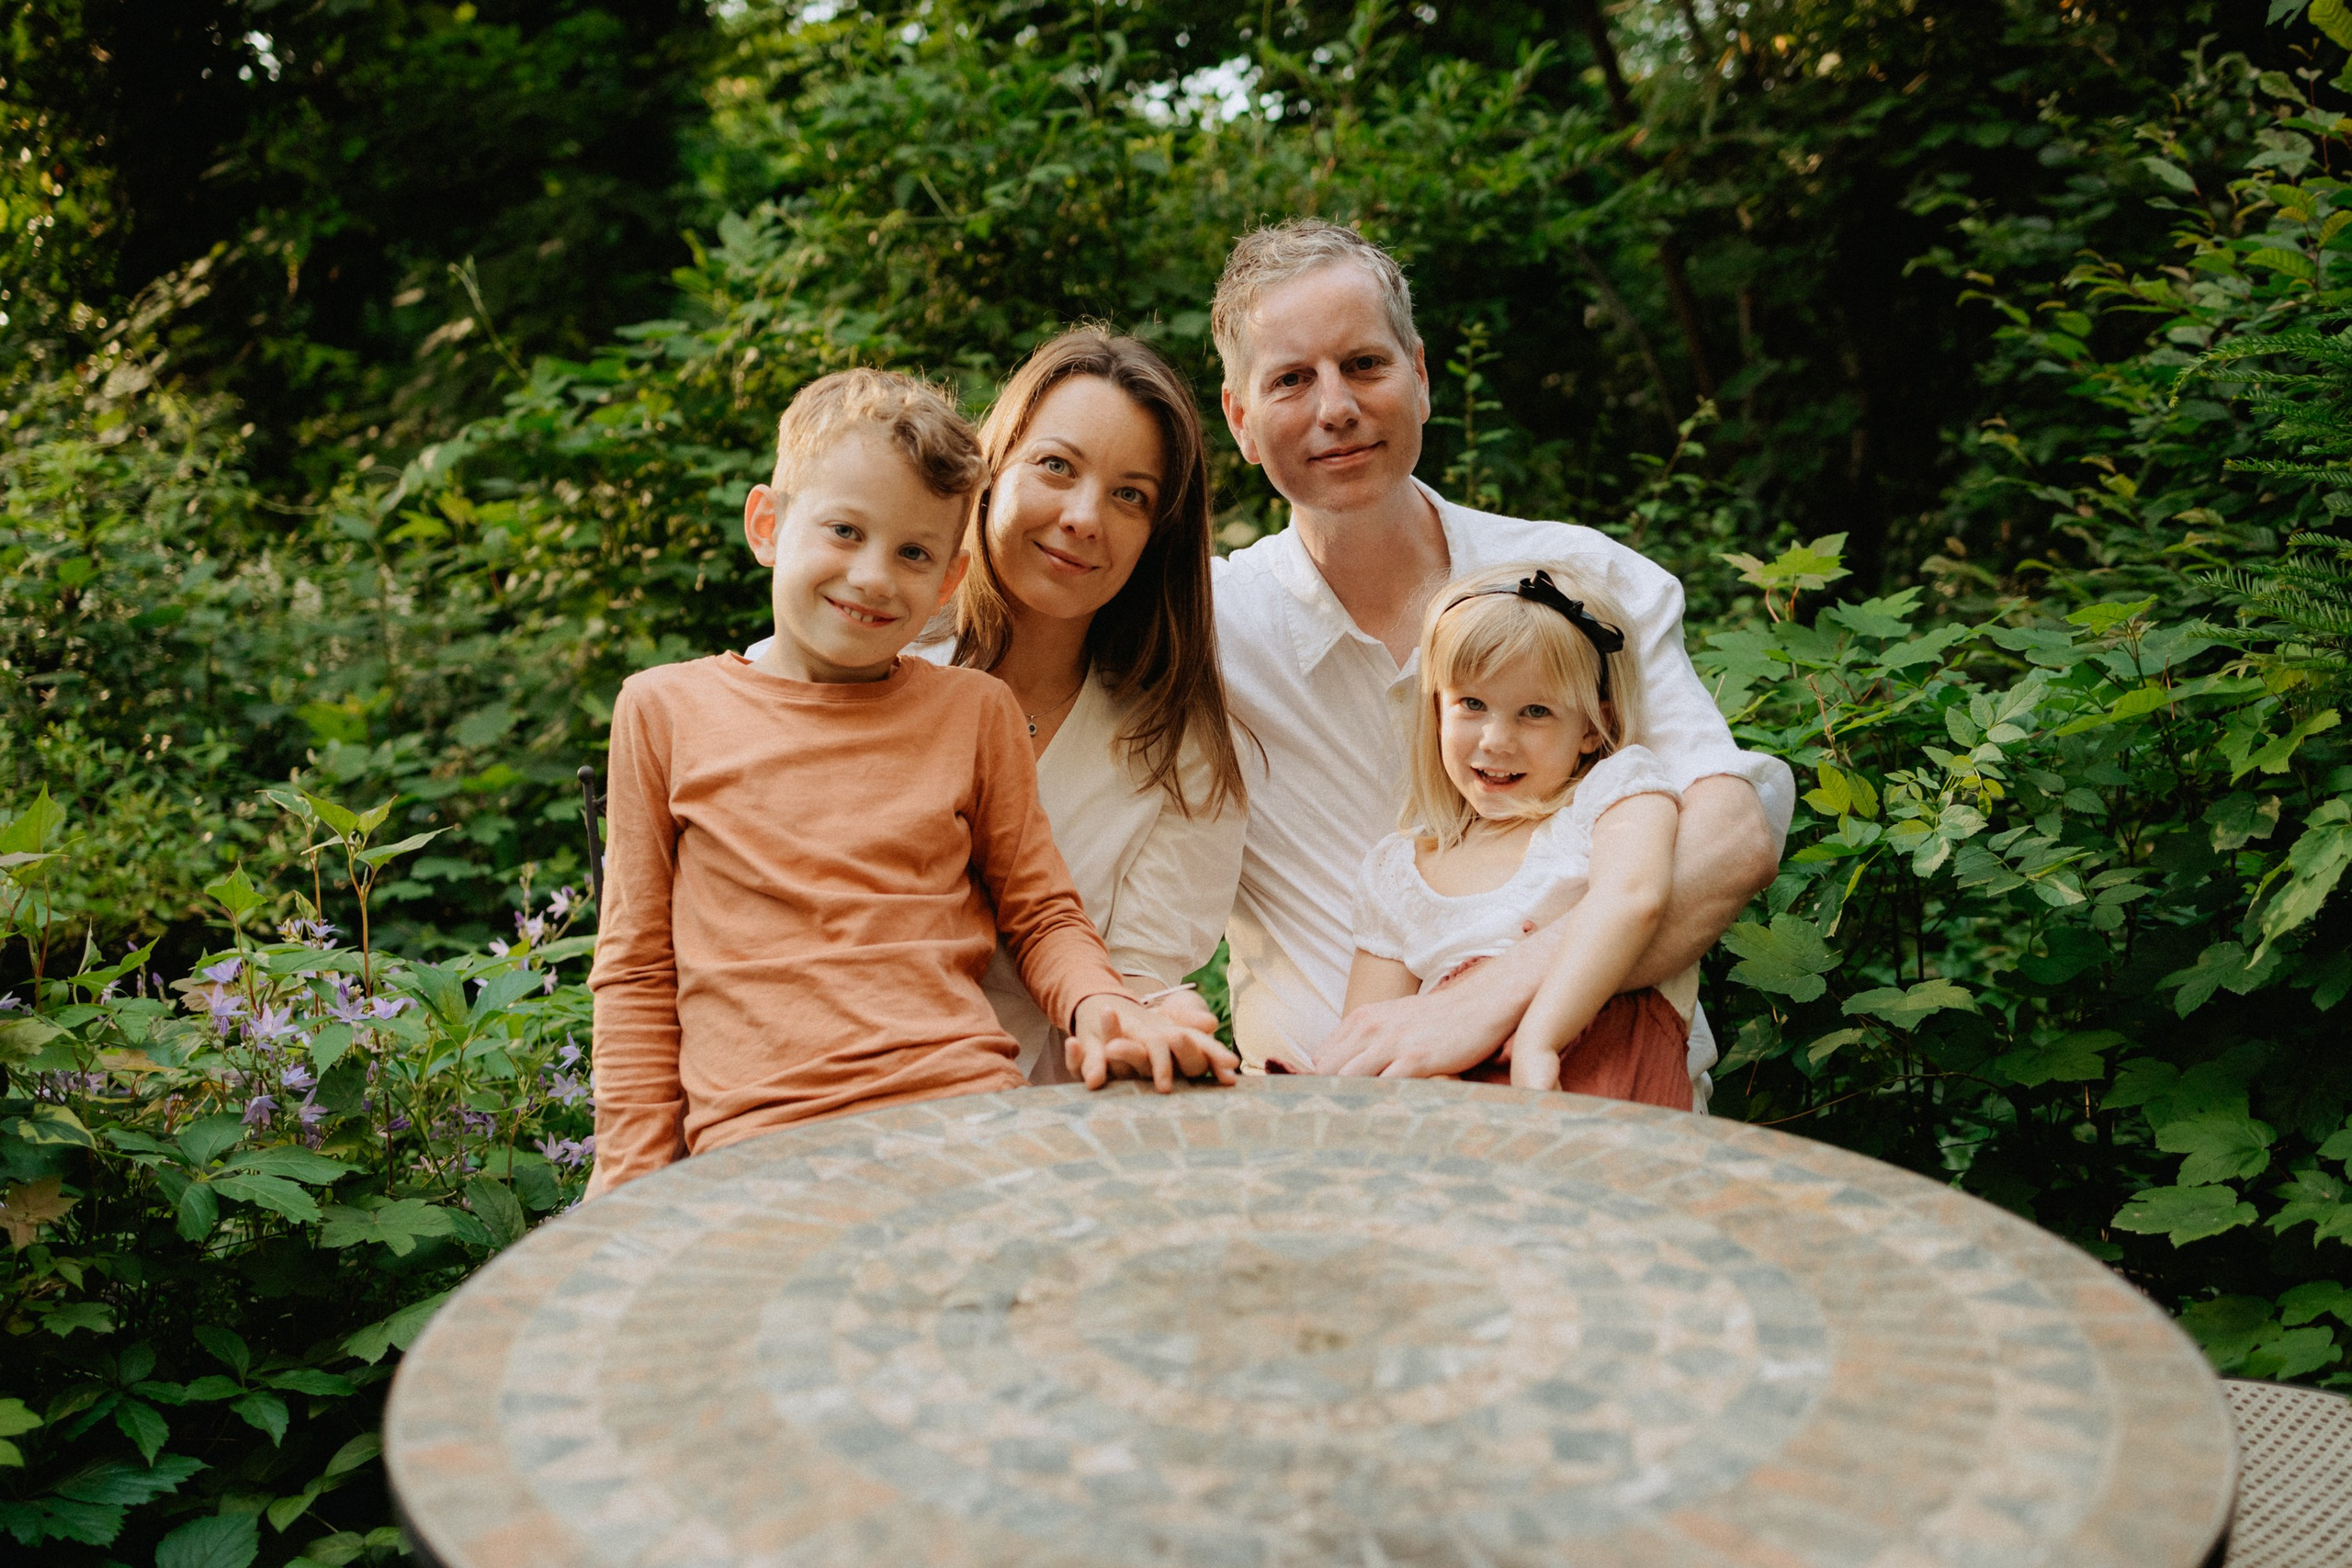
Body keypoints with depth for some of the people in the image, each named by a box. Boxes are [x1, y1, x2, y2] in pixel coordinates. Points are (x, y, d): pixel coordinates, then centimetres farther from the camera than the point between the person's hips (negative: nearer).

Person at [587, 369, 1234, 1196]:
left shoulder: (976, 712, 14)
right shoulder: (664, 710, 11)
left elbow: (1042, 917, 18)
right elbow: (636, 970, 13)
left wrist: (1099, 1005, -4)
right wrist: (636, 1183, 6)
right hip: (753, 1142, 0)